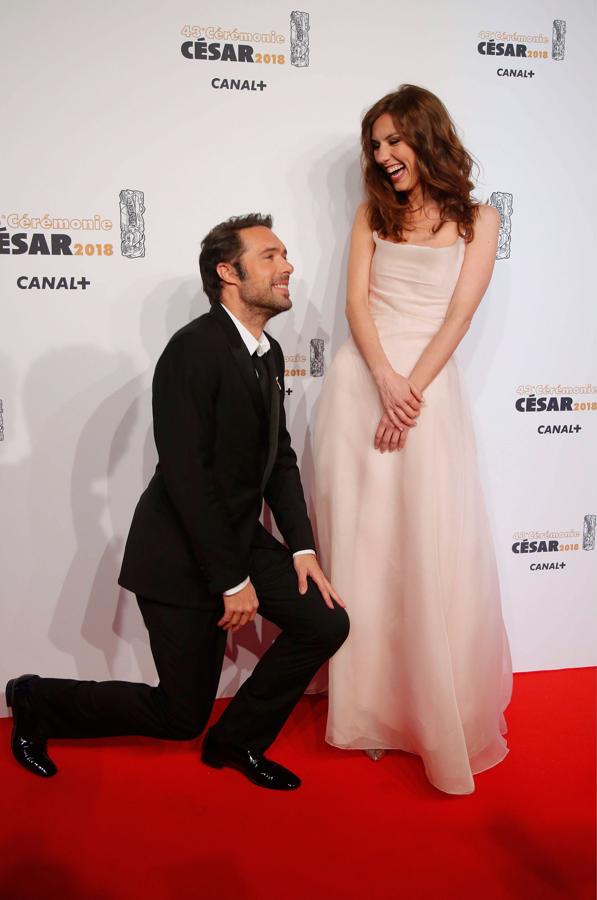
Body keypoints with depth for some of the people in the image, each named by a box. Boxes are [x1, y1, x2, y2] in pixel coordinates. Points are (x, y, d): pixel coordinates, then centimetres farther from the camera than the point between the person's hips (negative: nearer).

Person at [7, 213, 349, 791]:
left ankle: (237, 740, 20)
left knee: (326, 623, -1)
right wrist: (232, 580, -20)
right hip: (181, 553, -8)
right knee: (180, 716, 4)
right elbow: (187, 475, -25)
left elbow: (280, 457, 9)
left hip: (243, 537, 8)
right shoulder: (195, 348, -22)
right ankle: (36, 702, 27)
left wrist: (302, 548, -1)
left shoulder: (270, 354, 6)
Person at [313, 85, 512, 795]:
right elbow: (357, 300, 3)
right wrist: (386, 380, -13)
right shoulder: (373, 212, 15)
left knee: (433, 548, -4)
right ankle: (369, 709, 18)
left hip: (429, 385, -2)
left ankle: (443, 718, 14)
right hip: (362, 379, 3)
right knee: (361, 542, 3)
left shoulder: (477, 219, 9)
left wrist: (411, 390, -14)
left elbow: (459, 314, -2)